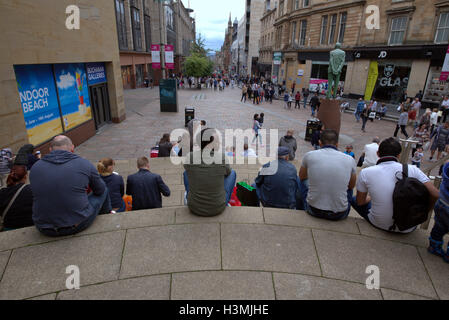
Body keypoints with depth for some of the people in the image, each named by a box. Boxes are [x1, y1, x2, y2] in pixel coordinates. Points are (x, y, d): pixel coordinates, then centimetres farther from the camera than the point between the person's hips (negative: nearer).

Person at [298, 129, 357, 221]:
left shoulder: (309, 155, -6)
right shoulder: (350, 160, -5)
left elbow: (301, 177, 14)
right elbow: (352, 186, 14)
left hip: (313, 211, 0)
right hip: (339, 215, 1)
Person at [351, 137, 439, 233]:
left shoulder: (365, 173, -12)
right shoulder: (412, 170, -10)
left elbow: (360, 202, -1)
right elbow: (435, 195, -11)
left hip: (379, 224, -1)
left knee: (354, 199, 21)